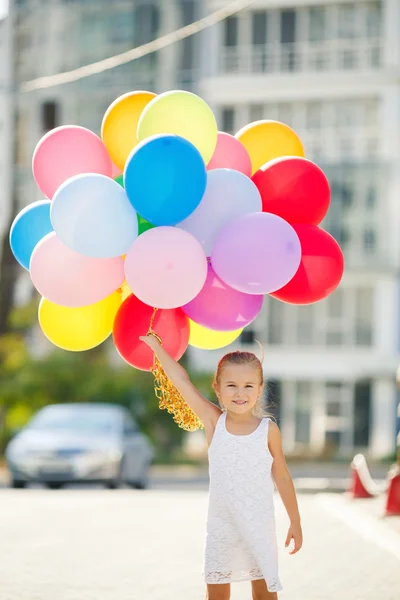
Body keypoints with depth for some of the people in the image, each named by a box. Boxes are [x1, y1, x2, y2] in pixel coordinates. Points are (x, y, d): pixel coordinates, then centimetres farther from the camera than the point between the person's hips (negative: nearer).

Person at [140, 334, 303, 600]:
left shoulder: (269, 429, -6)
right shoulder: (214, 421, -5)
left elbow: (282, 477, 3)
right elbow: (182, 380, -4)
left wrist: (295, 522, 7)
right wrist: (156, 345, -3)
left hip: (259, 525, -1)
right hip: (221, 525, 1)